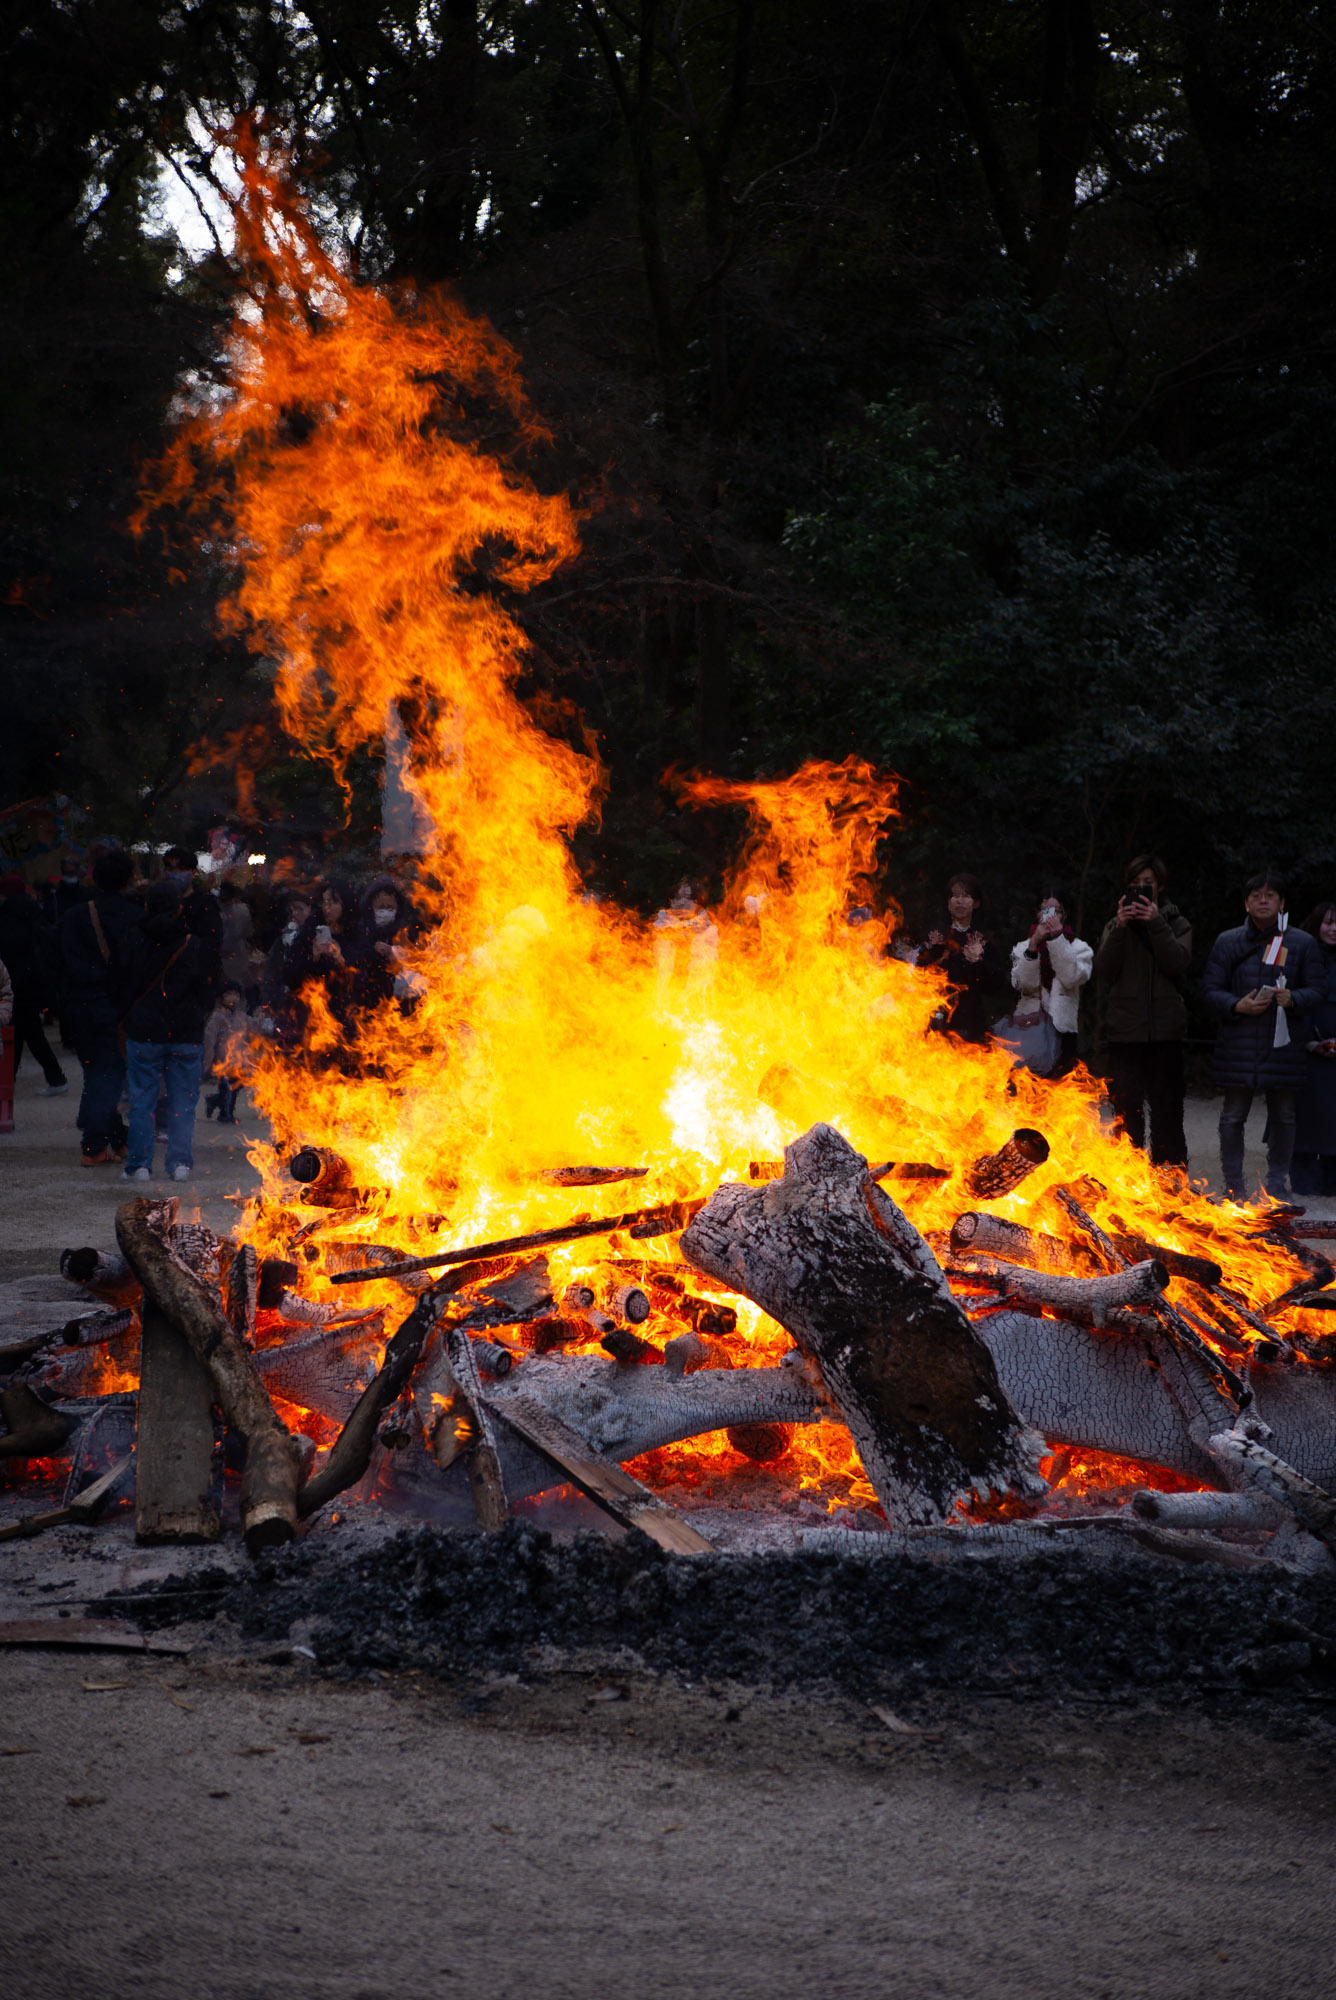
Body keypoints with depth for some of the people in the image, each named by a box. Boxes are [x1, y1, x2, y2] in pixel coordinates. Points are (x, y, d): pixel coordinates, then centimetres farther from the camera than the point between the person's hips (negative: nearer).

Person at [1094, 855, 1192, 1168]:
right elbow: (1104, 970, -3)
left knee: (1167, 1115, 0)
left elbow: (1177, 964, -9)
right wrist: (1119, 928, -13)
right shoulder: (1115, 926, 12)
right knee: (1127, 1115, 2)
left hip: (1165, 1033, -1)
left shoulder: (1176, 924, 9)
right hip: (1124, 1032, 1)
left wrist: (1156, 925, -15)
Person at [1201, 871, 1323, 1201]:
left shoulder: (1302, 943, 6)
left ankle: (1278, 1183, 16)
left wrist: (1292, 999, -16)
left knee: (1282, 1116, 5)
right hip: (1238, 1046, 0)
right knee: (1233, 1116, 2)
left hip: (1282, 1045, 0)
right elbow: (1210, 990, 5)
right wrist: (1237, 1006, -14)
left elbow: (1316, 992, 5)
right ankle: (1233, 1184, 11)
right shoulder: (1227, 942, 6)